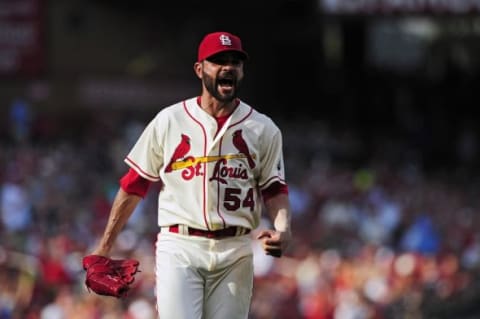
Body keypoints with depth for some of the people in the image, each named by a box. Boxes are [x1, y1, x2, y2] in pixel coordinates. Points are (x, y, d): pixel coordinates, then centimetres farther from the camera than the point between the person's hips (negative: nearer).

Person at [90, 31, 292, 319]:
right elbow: (134, 184, 9)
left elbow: (275, 189, 9)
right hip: (179, 249, -2)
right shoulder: (169, 121, 4)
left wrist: (282, 227, -14)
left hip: (234, 253, 2)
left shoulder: (263, 129, 8)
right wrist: (104, 248, 8)